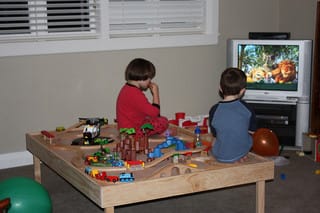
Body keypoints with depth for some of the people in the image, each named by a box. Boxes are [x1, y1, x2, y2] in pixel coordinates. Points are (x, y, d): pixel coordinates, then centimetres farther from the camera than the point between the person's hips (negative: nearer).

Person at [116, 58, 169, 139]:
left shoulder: (127, 88, 8)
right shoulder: (135, 94, -26)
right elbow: (154, 112, -21)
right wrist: (155, 93, -13)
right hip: (132, 130, -10)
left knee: (159, 118, 19)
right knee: (163, 122, -11)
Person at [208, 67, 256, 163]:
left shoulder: (214, 110, -14)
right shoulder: (246, 108, -11)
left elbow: (215, 134, -1)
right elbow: (252, 132, 2)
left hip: (221, 156, -1)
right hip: (243, 152, 1)